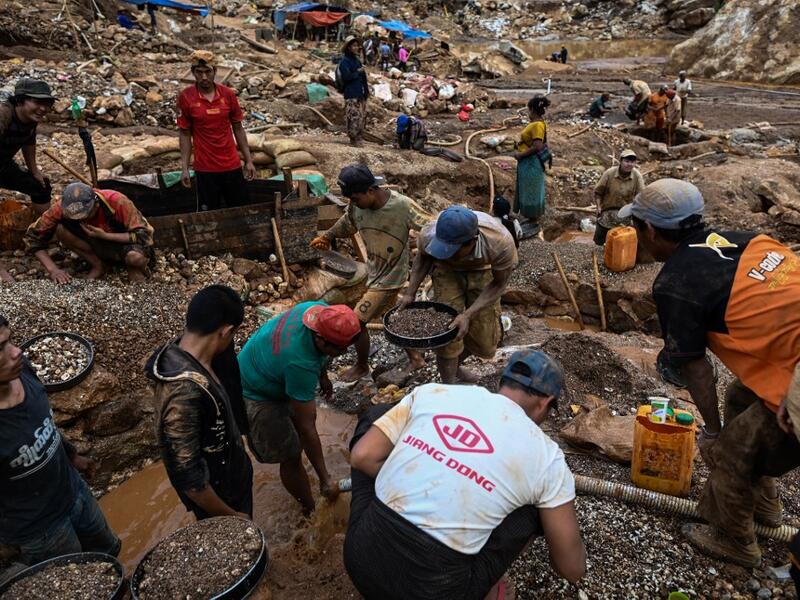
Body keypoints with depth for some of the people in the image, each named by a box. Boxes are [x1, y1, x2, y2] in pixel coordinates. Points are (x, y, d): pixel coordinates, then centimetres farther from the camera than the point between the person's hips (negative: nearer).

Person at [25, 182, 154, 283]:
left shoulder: (116, 201, -31)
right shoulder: (63, 207, -21)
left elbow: (144, 235, -29)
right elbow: (33, 236, -14)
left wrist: (104, 235, -35)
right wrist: (53, 269, -25)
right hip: (99, 246, 4)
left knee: (136, 258, -39)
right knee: (61, 229, -21)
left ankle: (134, 269, -3)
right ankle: (98, 266, -2)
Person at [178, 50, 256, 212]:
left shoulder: (228, 94, -1)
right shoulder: (186, 97, -5)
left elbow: (238, 128, 7)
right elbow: (185, 134, 0)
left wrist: (248, 161, 4)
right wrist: (185, 168, -4)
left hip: (232, 166, 2)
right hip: (205, 169, -2)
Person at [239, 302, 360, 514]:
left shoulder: (322, 311, -23)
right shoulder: (300, 363, -42)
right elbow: (307, 429, -32)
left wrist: (323, 376, 15)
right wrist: (325, 479, -24)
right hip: (256, 394, -8)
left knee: (306, 416, 21)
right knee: (291, 456, -3)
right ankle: (310, 509, 18)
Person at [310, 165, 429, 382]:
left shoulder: (402, 206, -26)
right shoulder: (357, 206, -9)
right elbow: (347, 224, 13)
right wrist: (328, 236, 0)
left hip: (390, 277, -7)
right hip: (374, 273, 7)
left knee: (357, 321, -2)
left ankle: (362, 367, 25)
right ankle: (415, 357, 41)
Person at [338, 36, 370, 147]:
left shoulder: (356, 60, 19)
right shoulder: (344, 61, -5)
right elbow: (346, 77, -15)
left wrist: (366, 90, 13)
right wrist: (357, 72, -8)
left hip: (360, 94, 8)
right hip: (351, 95, -8)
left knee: (362, 117, 8)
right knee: (354, 117, -12)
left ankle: (358, 139, 16)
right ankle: (354, 140, -7)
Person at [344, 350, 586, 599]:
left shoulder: (432, 392, 3)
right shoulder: (545, 456, -2)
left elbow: (361, 456, 0)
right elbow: (573, 569, 6)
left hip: (359, 557, 3)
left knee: (376, 415, 22)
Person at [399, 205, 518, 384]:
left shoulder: (501, 243, -39)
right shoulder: (429, 235, -34)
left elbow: (499, 284, -19)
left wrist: (468, 315, -29)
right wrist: (410, 293, -17)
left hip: (483, 271, 1)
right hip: (447, 271, 0)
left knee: (485, 344, 5)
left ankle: (455, 366, 37)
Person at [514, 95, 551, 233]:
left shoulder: (537, 125, -22)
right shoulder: (536, 123, 9)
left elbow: (537, 146, -30)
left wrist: (521, 155, -22)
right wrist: (520, 144, 8)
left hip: (531, 164, -10)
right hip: (527, 163, 10)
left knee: (531, 193, 0)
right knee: (527, 192, 18)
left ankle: (535, 224, 10)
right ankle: (531, 219, 31)